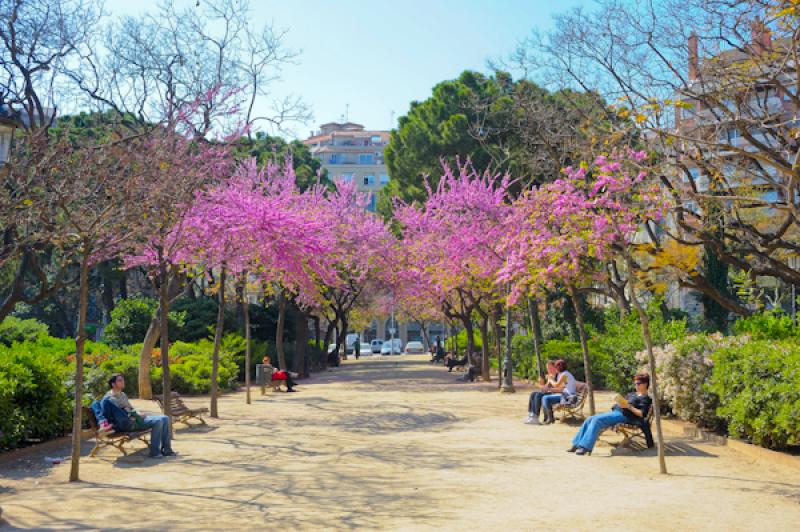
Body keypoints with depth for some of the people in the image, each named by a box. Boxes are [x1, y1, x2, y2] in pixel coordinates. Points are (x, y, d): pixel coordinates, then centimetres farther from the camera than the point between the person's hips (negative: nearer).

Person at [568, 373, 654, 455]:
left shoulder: (646, 398, 2)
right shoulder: (632, 395, 29)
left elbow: (642, 414, -11)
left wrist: (629, 406, -17)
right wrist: (619, 402, 7)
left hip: (623, 415, -9)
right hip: (615, 412, 9)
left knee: (597, 420, -27)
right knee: (589, 419, -6)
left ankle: (586, 447, -31)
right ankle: (576, 444, -8)